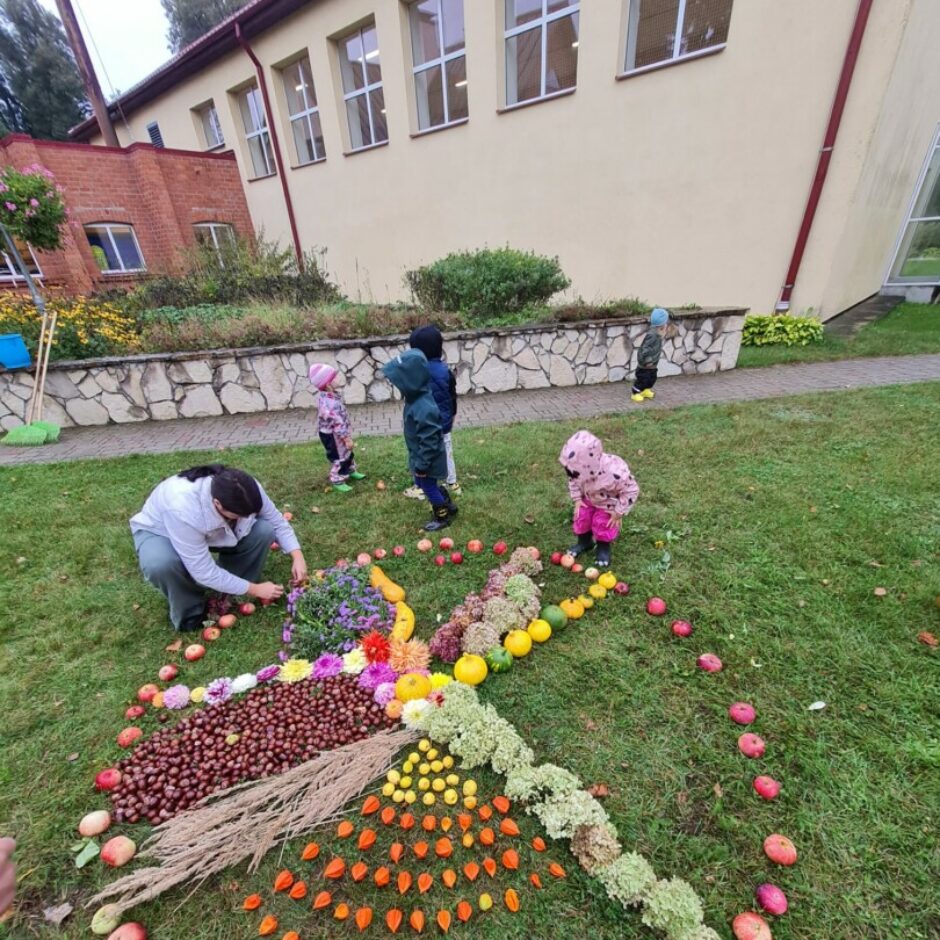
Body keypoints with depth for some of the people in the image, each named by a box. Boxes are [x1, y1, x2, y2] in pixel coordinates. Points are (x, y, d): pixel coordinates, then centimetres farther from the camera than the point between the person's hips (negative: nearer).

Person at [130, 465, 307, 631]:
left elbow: (277, 521, -13)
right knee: (161, 564, -38)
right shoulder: (182, 510, -44)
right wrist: (254, 589, -29)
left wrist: (297, 556, -25)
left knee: (264, 530, -22)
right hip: (160, 532, -3)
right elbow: (204, 572, -36)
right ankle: (189, 612, -6)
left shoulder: (247, 490, -30)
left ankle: (235, 592, -1)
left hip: (213, 532, 4)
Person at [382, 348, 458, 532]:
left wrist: (421, 465, -20)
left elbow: (429, 441, -29)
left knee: (429, 487, 10)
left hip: (428, 459, -10)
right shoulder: (415, 398, -2)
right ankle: (448, 506, 41)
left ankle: (443, 517, 33)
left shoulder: (424, 409, -34)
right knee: (422, 484, 24)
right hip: (420, 455, 10)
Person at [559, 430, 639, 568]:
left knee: (602, 524, -5)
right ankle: (584, 542, 32)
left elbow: (631, 491, -28)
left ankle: (604, 548, 26)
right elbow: (573, 481, -4)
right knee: (581, 518, 3)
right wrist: (577, 499, -10)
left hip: (609, 502, -4)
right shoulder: (580, 469, -29)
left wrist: (619, 512, -21)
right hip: (589, 498, 4)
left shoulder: (614, 472, -45)